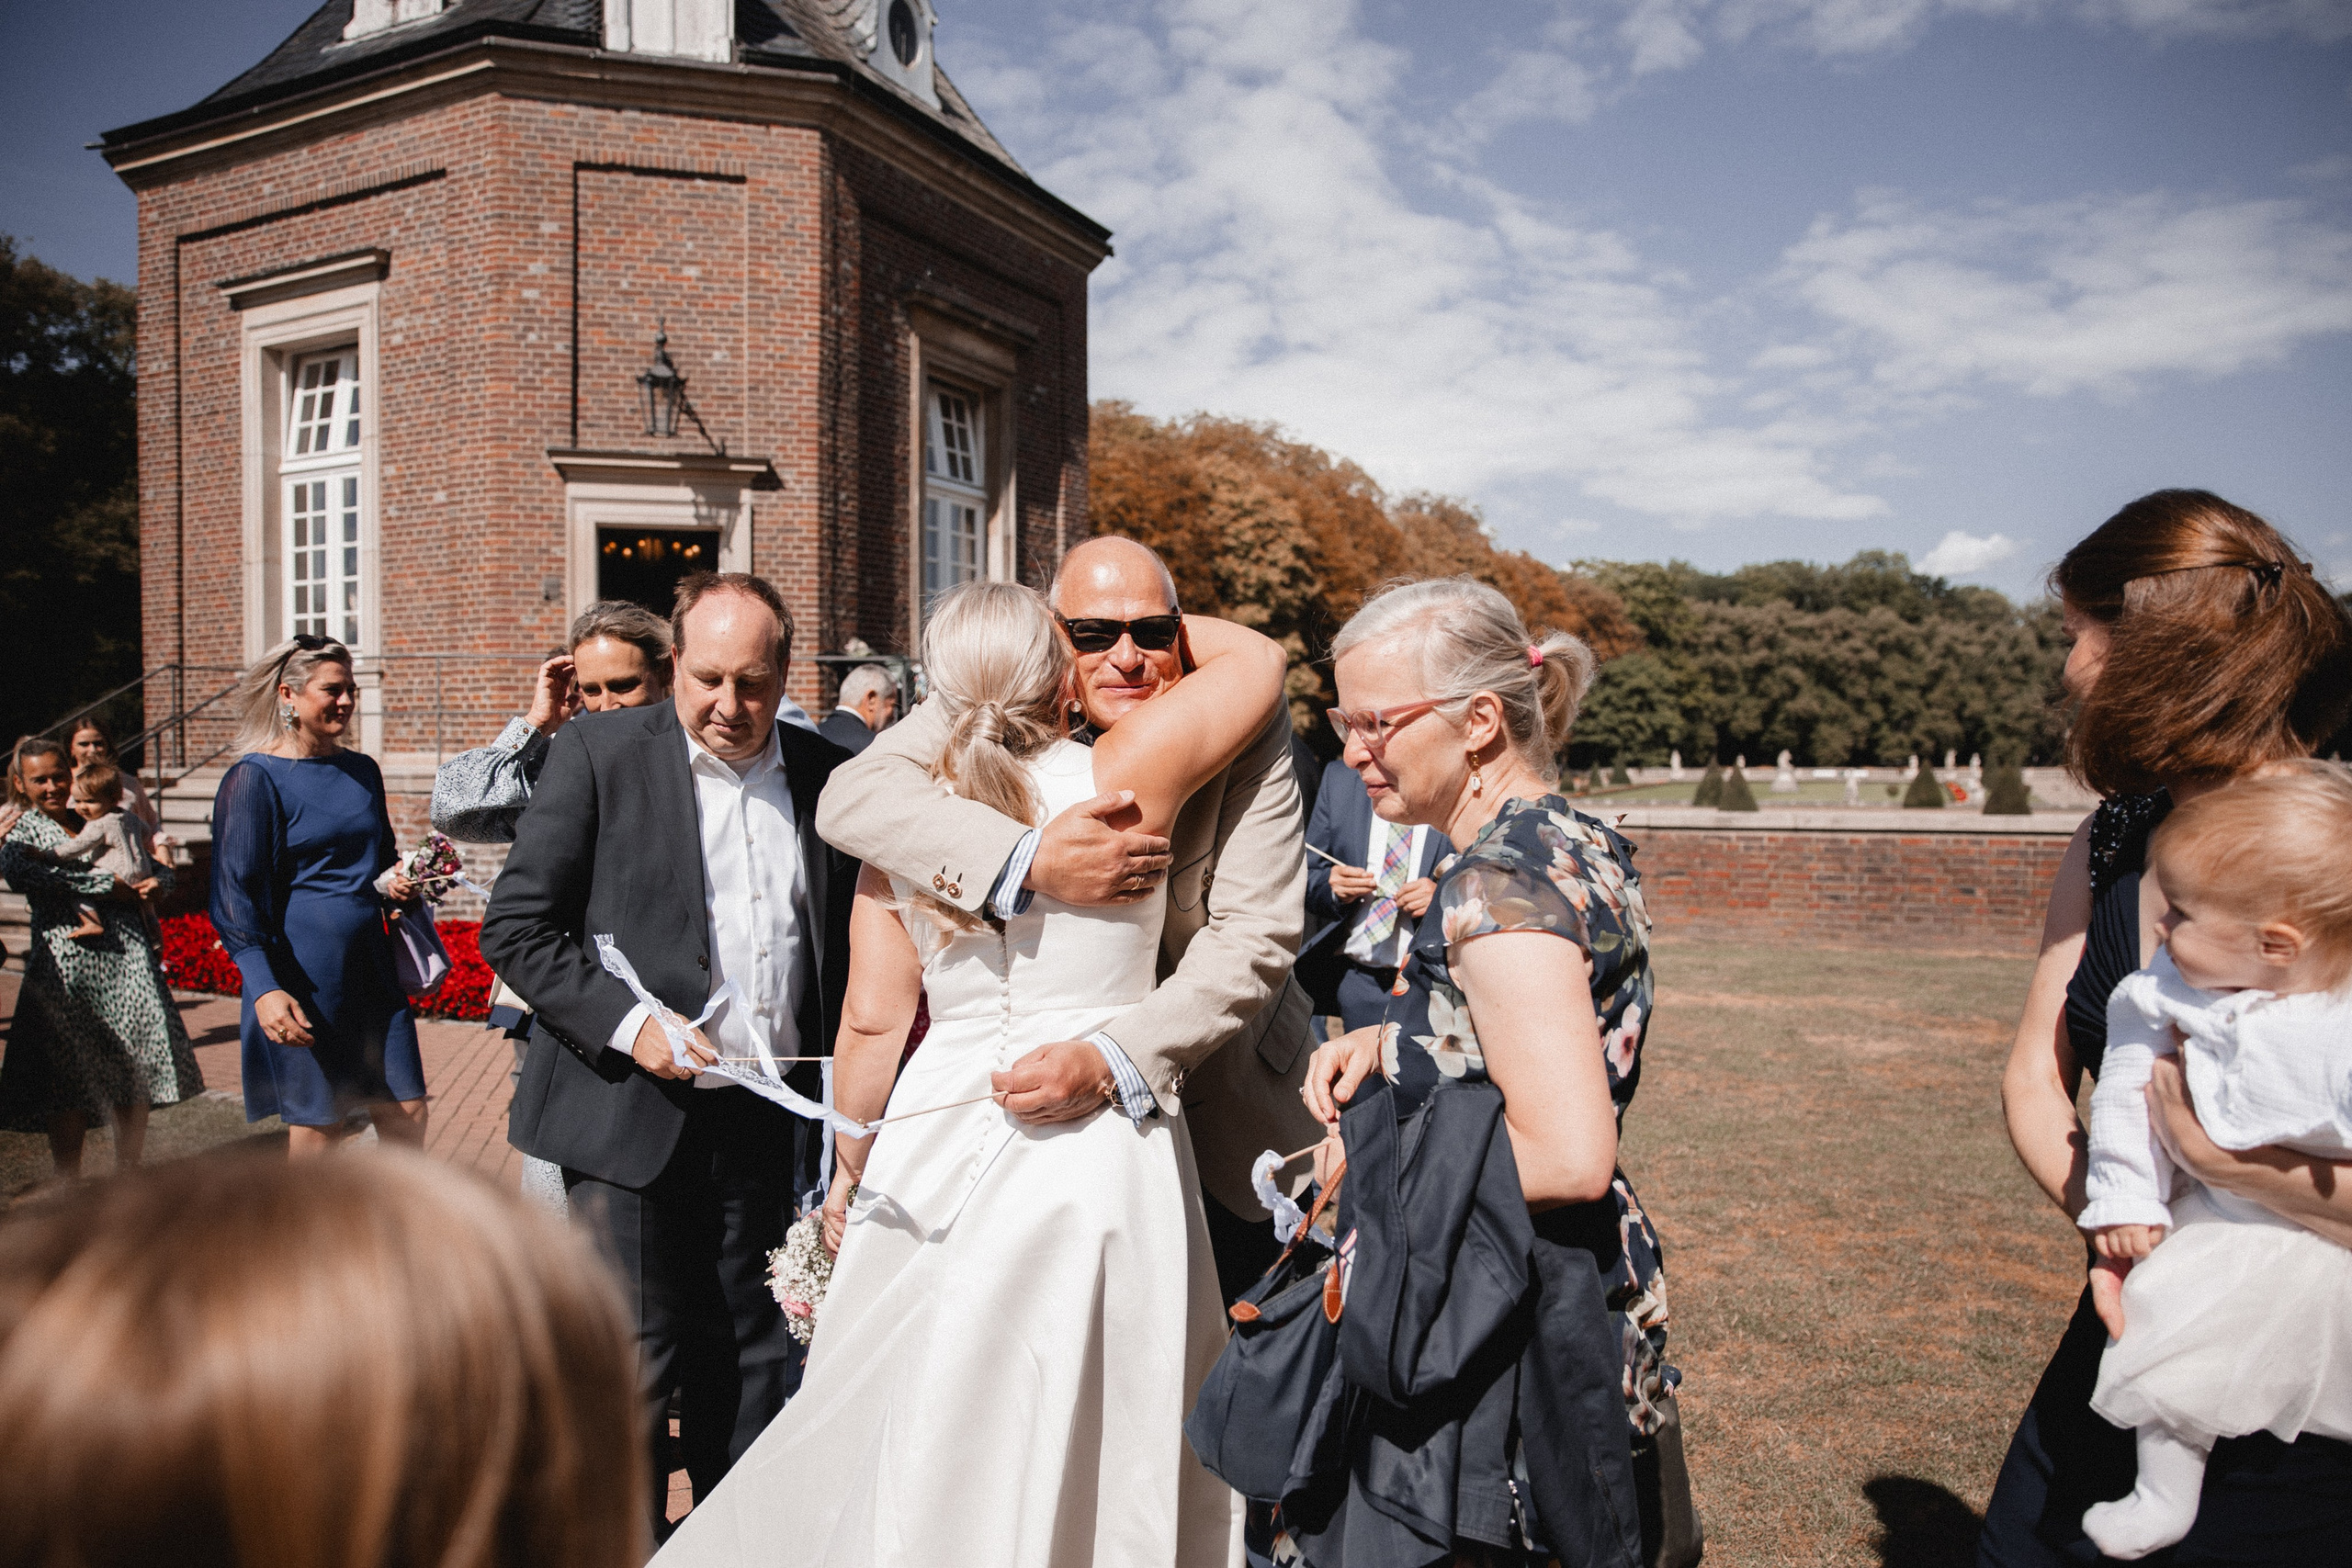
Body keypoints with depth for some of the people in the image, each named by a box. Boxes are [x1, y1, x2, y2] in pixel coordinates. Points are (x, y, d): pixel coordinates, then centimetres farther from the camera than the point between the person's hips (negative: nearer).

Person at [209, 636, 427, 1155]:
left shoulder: (363, 771, 11)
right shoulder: (254, 778, -6)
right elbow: (234, 894, -10)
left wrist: (394, 886, 0)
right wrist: (265, 989, -21)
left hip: (370, 968, 6)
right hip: (301, 979, -6)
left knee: (408, 1116, 5)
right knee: (320, 1128, 3)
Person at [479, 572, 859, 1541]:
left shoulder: (825, 775, 6)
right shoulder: (598, 751, -4)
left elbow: (847, 945, 12)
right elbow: (515, 927, -5)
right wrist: (628, 1024, -16)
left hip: (774, 1124, 4)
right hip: (635, 1116, -3)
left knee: (755, 1363, 14)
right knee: (632, 1367, 3)